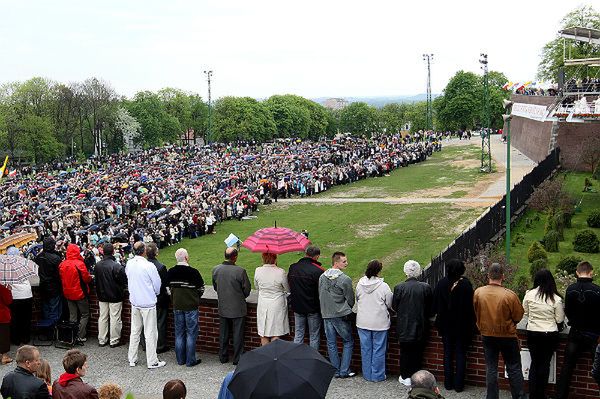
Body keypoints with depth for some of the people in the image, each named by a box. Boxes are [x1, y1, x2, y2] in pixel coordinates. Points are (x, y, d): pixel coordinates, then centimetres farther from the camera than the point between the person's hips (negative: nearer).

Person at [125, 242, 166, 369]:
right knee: (150, 332, 2)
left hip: (134, 302, 6)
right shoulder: (149, 266, -20)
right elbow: (157, 285, -10)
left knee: (134, 331, 16)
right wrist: (155, 293, 12)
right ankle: (152, 361, 9)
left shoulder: (129, 264, -4)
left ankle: (132, 359, 23)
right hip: (148, 302, -6)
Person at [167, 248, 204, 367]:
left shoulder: (171, 272, -4)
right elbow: (201, 288, -7)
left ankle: (180, 359, 20)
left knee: (179, 333, 13)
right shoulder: (193, 272, -17)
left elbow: (170, 287, 7)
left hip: (177, 306, 5)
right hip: (191, 306, -4)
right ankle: (190, 360, 8)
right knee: (191, 333, 5)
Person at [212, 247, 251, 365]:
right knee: (238, 334, 8)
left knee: (223, 334, 16)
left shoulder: (216, 270, -7)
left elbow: (215, 287, 7)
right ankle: (237, 359, 15)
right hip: (238, 308, -4)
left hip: (223, 308, 4)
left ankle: (223, 357, 26)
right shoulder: (240, 271, -20)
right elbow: (247, 289, -9)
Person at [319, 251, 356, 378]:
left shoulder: (322, 277, 1)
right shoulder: (345, 279, -15)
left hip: (326, 315, 5)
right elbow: (350, 300, -6)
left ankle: (336, 371, 16)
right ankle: (344, 371, 6)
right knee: (348, 342, 8)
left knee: (331, 343, 12)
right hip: (341, 315, -5)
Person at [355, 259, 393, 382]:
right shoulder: (383, 286, -15)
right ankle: (377, 375, 15)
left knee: (365, 349, 13)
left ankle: (367, 374, 22)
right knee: (378, 349, 8)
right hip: (380, 323, -3)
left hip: (363, 322, 4)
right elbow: (390, 304, -6)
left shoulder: (360, 284, -4)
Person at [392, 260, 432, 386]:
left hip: (404, 327, -1)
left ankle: (406, 377, 18)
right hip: (420, 327, 1)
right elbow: (430, 308, -1)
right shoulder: (426, 287, -10)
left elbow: (394, 307, -3)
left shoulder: (399, 288, -14)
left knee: (405, 351, 12)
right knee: (417, 351, 13)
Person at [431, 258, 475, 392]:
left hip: (446, 325, 2)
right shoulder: (466, 284, -16)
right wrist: (471, 325, -2)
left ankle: (448, 383, 18)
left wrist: (440, 323, 14)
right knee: (460, 354, 9)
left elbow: (435, 305, -1)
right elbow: (470, 306, -12)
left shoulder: (441, 284, -9)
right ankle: (459, 385, 12)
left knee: (448, 353, 14)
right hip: (462, 326, -2)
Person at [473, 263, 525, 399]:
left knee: (491, 369, 12)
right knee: (514, 368, 12)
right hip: (508, 336, -2)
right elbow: (518, 316, -8)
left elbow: (475, 313, 2)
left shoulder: (478, 292, -13)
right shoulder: (510, 295, -22)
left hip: (487, 335, 2)